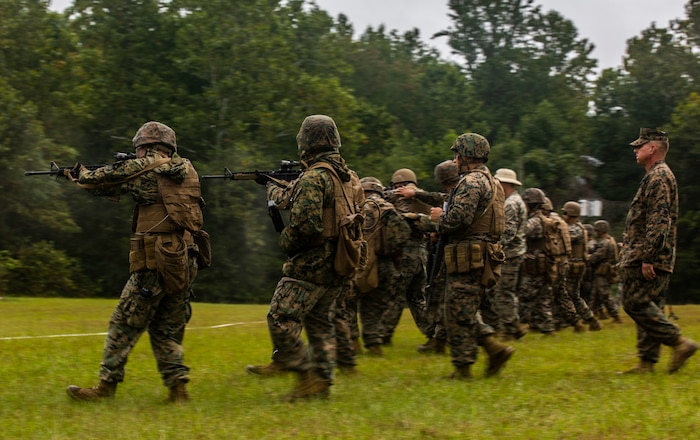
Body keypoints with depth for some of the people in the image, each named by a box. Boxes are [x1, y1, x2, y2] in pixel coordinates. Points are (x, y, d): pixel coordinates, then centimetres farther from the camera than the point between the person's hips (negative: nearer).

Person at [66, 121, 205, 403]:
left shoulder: (143, 168, -4)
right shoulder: (186, 170, 15)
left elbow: (104, 181, 6)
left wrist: (80, 175, 28)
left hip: (155, 262, -6)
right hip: (186, 262, 6)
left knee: (125, 324, 1)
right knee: (167, 328, 14)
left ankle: (106, 386, 3)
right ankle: (177, 387, 7)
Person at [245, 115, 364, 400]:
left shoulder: (313, 178, -16)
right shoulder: (351, 178, 12)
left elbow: (306, 224, -27)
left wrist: (285, 242, -4)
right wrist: (275, 190, 33)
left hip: (310, 266, -9)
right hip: (339, 269, 9)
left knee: (281, 318, -3)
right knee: (320, 325, 13)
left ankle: (306, 374, -4)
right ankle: (322, 382, 13)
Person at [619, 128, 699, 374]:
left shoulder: (659, 177, -12)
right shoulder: (655, 177, 21)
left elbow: (658, 221, -21)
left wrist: (647, 257, -24)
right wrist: (632, 255, 23)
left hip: (650, 260, -10)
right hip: (650, 260, 10)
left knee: (635, 303, -12)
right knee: (647, 308, 8)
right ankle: (647, 363, 7)